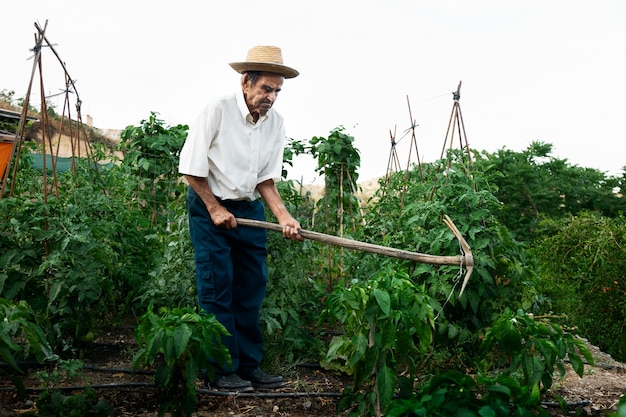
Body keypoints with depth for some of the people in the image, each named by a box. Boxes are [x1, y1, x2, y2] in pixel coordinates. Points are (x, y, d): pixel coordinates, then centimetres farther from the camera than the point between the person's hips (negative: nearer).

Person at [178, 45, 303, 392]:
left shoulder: (275, 122, 1)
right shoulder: (218, 109, -15)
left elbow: (265, 180, 4)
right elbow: (190, 167, -11)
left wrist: (284, 217, -9)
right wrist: (215, 209, -11)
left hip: (250, 210, 5)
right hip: (209, 207, -5)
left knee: (252, 289, 6)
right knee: (217, 290, -3)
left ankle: (249, 366, 17)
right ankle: (222, 370, 7)